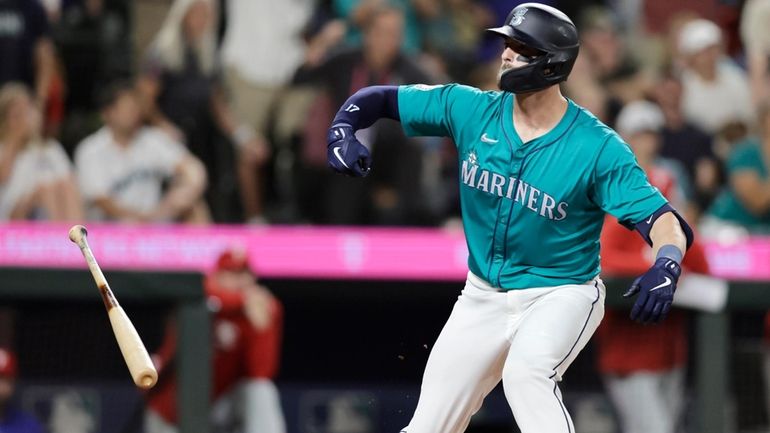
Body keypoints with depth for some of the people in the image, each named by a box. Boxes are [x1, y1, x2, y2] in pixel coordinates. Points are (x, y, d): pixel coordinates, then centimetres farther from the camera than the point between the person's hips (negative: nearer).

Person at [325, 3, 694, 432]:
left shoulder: (598, 147, -19)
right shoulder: (472, 110, -8)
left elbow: (663, 220, -24)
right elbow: (381, 98, 0)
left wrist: (666, 268, -46)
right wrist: (342, 129, -22)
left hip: (561, 296, -5)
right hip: (483, 297, 5)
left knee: (525, 372, -36)